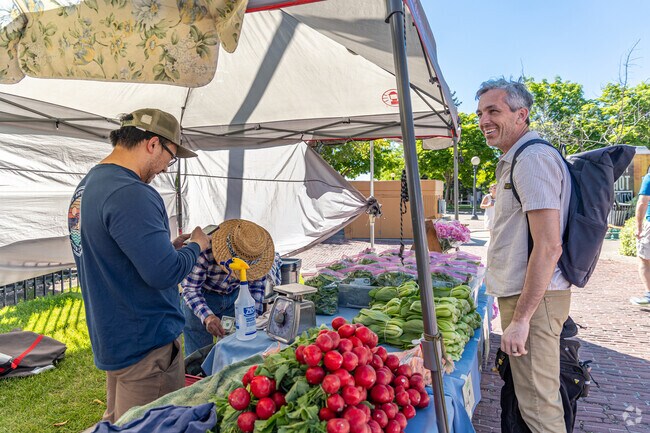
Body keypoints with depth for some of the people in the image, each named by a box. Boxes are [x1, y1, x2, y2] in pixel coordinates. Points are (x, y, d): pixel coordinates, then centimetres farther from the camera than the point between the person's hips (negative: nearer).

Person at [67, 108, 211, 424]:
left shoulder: (87, 185, 9)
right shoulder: (130, 194, -25)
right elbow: (164, 273, -28)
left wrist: (168, 246, 11)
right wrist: (196, 245, -9)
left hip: (112, 339, 10)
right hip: (146, 343, -10)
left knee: (117, 422, 24)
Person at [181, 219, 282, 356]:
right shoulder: (205, 250, -35)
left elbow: (258, 285, -9)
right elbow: (190, 289, -28)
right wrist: (207, 316, -42)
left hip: (235, 295, 3)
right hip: (202, 297, -3)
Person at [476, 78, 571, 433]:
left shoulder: (533, 157, -17)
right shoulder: (513, 160, 16)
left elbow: (548, 247, -23)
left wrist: (521, 318, -22)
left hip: (534, 298, -10)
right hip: (519, 295, 10)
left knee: (538, 404, 0)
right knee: (525, 390, 20)